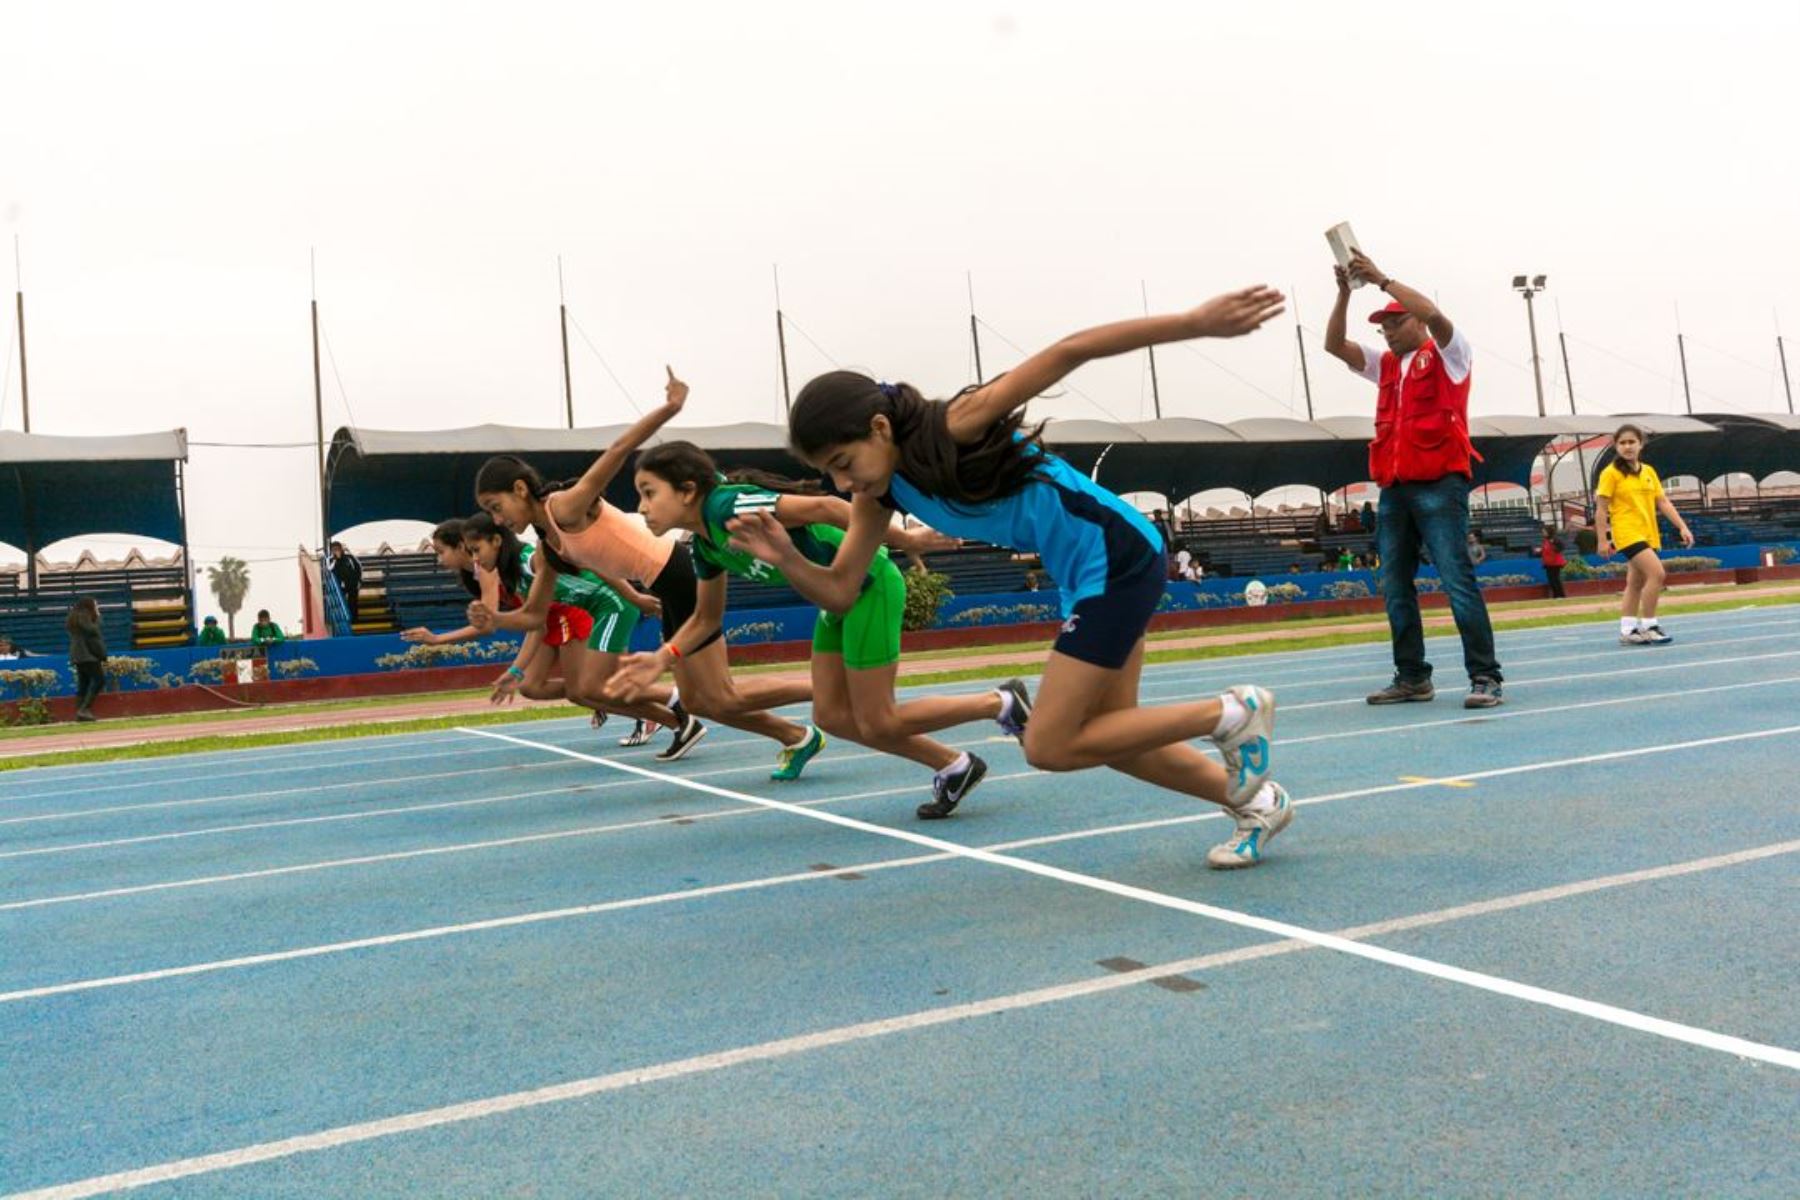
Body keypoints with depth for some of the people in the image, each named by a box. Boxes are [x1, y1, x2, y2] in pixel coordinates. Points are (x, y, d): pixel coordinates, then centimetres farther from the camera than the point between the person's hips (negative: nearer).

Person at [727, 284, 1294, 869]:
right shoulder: (879, 492, 0)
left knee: (1048, 747, -7)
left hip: (1118, 556, -9)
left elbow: (1068, 351, -27)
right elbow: (838, 591, 1)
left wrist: (1195, 321, -31)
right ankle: (1255, 801, 30)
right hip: (1085, 575, 9)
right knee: (1107, 738, 15)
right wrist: (787, 559, -20)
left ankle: (1231, 713, 3)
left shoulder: (957, 427, -23)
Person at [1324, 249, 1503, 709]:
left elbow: (1433, 313, -14)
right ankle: (1412, 677, 13)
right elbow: (1334, 345, 15)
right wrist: (1345, 292, 4)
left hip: (1439, 485, -7)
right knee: (1395, 588, 6)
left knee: (1458, 580, -11)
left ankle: (1485, 677, -10)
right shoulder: (1386, 365, 21)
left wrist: (1381, 279, -10)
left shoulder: (1446, 355, 4)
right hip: (1394, 490, 7)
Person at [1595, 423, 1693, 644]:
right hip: (1627, 533, -7)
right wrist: (1602, 540, -12)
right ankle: (1648, 626, -12)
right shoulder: (1611, 473, -7)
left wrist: (1682, 527, 1)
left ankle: (1627, 631, 17)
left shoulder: (1649, 471, 10)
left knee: (1635, 584, 10)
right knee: (1657, 573, -20)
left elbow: (1663, 503, 10)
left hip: (1648, 535, 7)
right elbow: (1601, 509, -7)